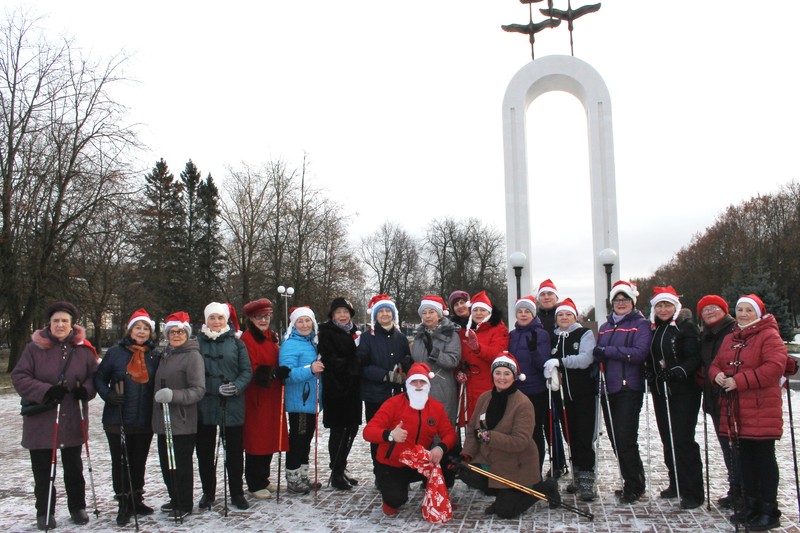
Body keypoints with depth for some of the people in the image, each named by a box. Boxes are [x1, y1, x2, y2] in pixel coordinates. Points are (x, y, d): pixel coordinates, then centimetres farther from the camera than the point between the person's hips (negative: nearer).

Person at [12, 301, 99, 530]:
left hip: (73, 420, 2)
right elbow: (19, 377, -9)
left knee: (74, 467, 15)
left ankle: (77, 507, 30)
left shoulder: (83, 349, -1)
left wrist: (86, 390, -14)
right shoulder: (35, 347, -7)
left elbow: (95, 375, 6)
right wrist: (45, 391, -22)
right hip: (40, 419, -1)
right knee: (42, 469, 9)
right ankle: (44, 512, 25)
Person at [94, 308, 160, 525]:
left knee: (139, 463, 14)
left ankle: (136, 500, 30)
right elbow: (99, 377, 1)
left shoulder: (154, 355, 4)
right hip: (117, 420, -2)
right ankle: (124, 504, 18)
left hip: (145, 421, 2)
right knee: (120, 463, 5)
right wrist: (107, 394, -15)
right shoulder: (116, 352, -3)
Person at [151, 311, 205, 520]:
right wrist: (159, 396, 11)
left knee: (181, 464, 0)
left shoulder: (193, 356, -11)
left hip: (183, 422, -8)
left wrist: (173, 395, -28)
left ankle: (184, 505, 15)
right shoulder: (165, 354, 14)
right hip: (163, 420, 8)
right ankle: (175, 499, 33)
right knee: (166, 463, 15)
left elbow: (198, 390, -17)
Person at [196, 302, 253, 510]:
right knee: (205, 452, 10)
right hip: (204, 405, 0)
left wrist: (236, 387, -18)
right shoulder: (198, 342, 2)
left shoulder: (236, 342, 3)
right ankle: (208, 493, 27)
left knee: (235, 451, 8)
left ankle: (237, 493, 21)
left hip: (233, 405, 0)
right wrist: (216, 388, -11)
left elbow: (247, 370, 1)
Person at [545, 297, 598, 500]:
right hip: (563, 395, 5)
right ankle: (578, 478, 22)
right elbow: (549, 363, 12)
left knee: (584, 438, -8)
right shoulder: (554, 338, 12)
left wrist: (560, 361, -23)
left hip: (584, 394, -4)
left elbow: (585, 359, -16)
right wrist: (550, 371, -9)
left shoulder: (585, 334, -1)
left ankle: (587, 481, -2)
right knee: (570, 437, 9)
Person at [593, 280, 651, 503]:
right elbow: (598, 355, 16)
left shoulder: (641, 324, 0)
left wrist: (608, 351, -16)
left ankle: (634, 486, 8)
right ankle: (632, 482, 24)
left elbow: (640, 353, -15)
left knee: (626, 440, -7)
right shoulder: (605, 327, 19)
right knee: (616, 440, 9)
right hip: (608, 389, 6)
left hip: (629, 389, -6)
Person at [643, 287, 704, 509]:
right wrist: (649, 373, 6)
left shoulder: (686, 328, -6)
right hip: (660, 391, 7)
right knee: (667, 439, 11)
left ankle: (692, 491, 1)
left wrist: (679, 371, -29)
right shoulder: (654, 330, 14)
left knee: (683, 439, -7)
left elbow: (694, 358, -15)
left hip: (683, 392, -7)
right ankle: (676, 484, 23)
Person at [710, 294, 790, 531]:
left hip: (762, 409, -7)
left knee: (764, 458, 0)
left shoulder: (768, 335, -7)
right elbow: (716, 364, 19)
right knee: (744, 458, 13)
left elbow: (775, 366, -19)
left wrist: (740, 381, -22)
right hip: (735, 409, 7)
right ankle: (751, 505, 25)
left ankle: (769, 511, 10)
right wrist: (717, 374, -6)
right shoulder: (730, 339, 16)